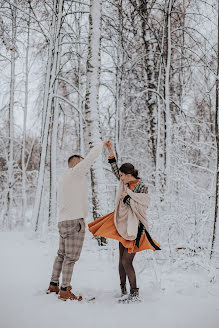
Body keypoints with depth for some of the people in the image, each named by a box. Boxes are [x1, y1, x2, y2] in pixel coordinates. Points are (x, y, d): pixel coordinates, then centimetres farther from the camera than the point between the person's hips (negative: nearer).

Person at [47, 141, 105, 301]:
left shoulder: (63, 180, 20)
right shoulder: (75, 172, -7)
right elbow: (91, 157, -10)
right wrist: (102, 144, 6)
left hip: (63, 221, 10)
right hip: (75, 221, -10)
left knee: (62, 255, 16)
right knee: (71, 257, -5)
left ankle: (53, 285, 22)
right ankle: (65, 291, -2)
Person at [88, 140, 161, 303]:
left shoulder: (142, 187, -14)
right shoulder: (127, 183, 6)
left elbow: (140, 206, -18)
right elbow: (115, 170, 15)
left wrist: (127, 196, -14)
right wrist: (111, 152, 9)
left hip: (135, 228, -8)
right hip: (124, 226, 8)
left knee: (126, 261, -9)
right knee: (122, 260, 10)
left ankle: (135, 294, 2)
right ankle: (123, 290, 20)